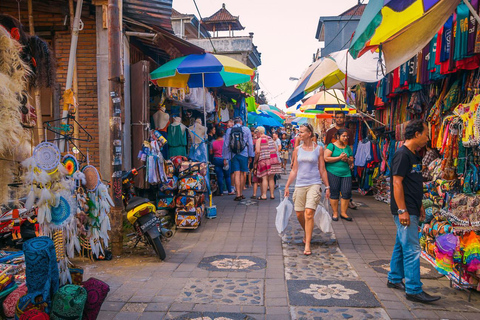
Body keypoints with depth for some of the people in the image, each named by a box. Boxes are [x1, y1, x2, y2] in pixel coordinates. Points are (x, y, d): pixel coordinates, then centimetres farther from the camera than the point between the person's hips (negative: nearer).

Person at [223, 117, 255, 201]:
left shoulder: (229, 130, 5)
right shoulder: (246, 129, 3)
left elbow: (226, 145, 4)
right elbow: (250, 143, 2)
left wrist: (225, 158, 8)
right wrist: (251, 155, 8)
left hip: (233, 155, 1)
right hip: (244, 154, 0)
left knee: (237, 174, -1)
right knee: (242, 174, 7)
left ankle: (238, 194, -7)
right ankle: (241, 193, 15)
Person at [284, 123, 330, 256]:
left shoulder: (318, 149, 2)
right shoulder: (297, 149, 9)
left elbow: (322, 170, 6)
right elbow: (294, 170, 13)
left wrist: (327, 187, 4)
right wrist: (287, 186, 10)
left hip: (314, 184, -3)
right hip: (300, 185, 4)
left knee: (309, 213, -14)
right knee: (299, 214, 7)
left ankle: (307, 245, -9)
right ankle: (307, 234, 37)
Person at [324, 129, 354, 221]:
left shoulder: (348, 148, 15)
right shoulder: (331, 146, 0)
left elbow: (351, 161, 19)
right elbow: (326, 158, -11)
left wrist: (347, 160, -4)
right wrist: (339, 158, -13)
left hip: (346, 173, 4)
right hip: (333, 173, -4)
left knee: (347, 193, -3)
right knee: (334, 193, 2)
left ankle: (343, 213, 12)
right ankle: (335, 213, 14)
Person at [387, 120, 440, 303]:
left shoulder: (414, 156, 14)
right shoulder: (402, 154, -15)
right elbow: (397, 183, -20)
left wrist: (419, 206, 21)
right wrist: (402, 210, -22)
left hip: (411, 210, 10)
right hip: (405, 211, -10)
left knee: (401, 246, 17)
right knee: (412, 250, -7)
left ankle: (394, 279, 28)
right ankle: (414, 290, -1)